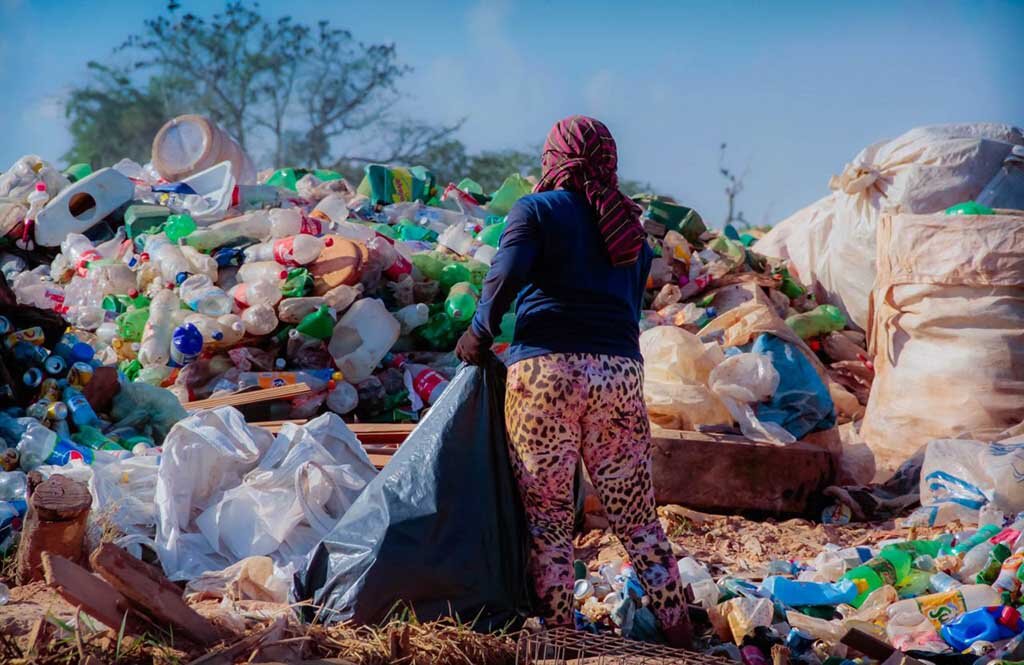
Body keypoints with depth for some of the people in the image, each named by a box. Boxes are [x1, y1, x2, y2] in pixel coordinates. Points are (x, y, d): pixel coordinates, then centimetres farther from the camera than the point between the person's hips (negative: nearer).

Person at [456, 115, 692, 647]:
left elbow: (506, 275, -11)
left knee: (546, 517, 3)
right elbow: (631, 307, 18)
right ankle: (678, 633, 13)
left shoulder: (536, 210, 4)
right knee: (637, 519, 11)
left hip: (545, 369, -4)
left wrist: (479, 334, 1)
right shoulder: (629, 226, 19)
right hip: (620, 373, 4)